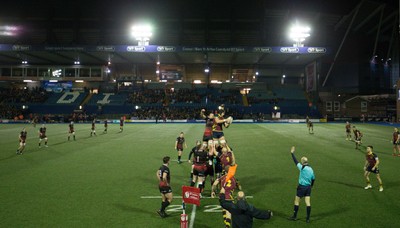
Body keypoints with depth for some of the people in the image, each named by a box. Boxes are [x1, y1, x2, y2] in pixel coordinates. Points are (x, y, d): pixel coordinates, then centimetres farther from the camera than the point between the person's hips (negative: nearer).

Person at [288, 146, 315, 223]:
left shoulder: (302, 168, -16)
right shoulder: (311, 169, 4)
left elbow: (296, 162, -10)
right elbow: (313, 179, 13)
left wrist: (292, 153, -3)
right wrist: (311, 186, 27)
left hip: (302, 187, -6)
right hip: (308, 187, 6)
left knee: (297, 201, 7)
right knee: (308, 202, 5)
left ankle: (294, 216, 15)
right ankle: (308, 218, 7)